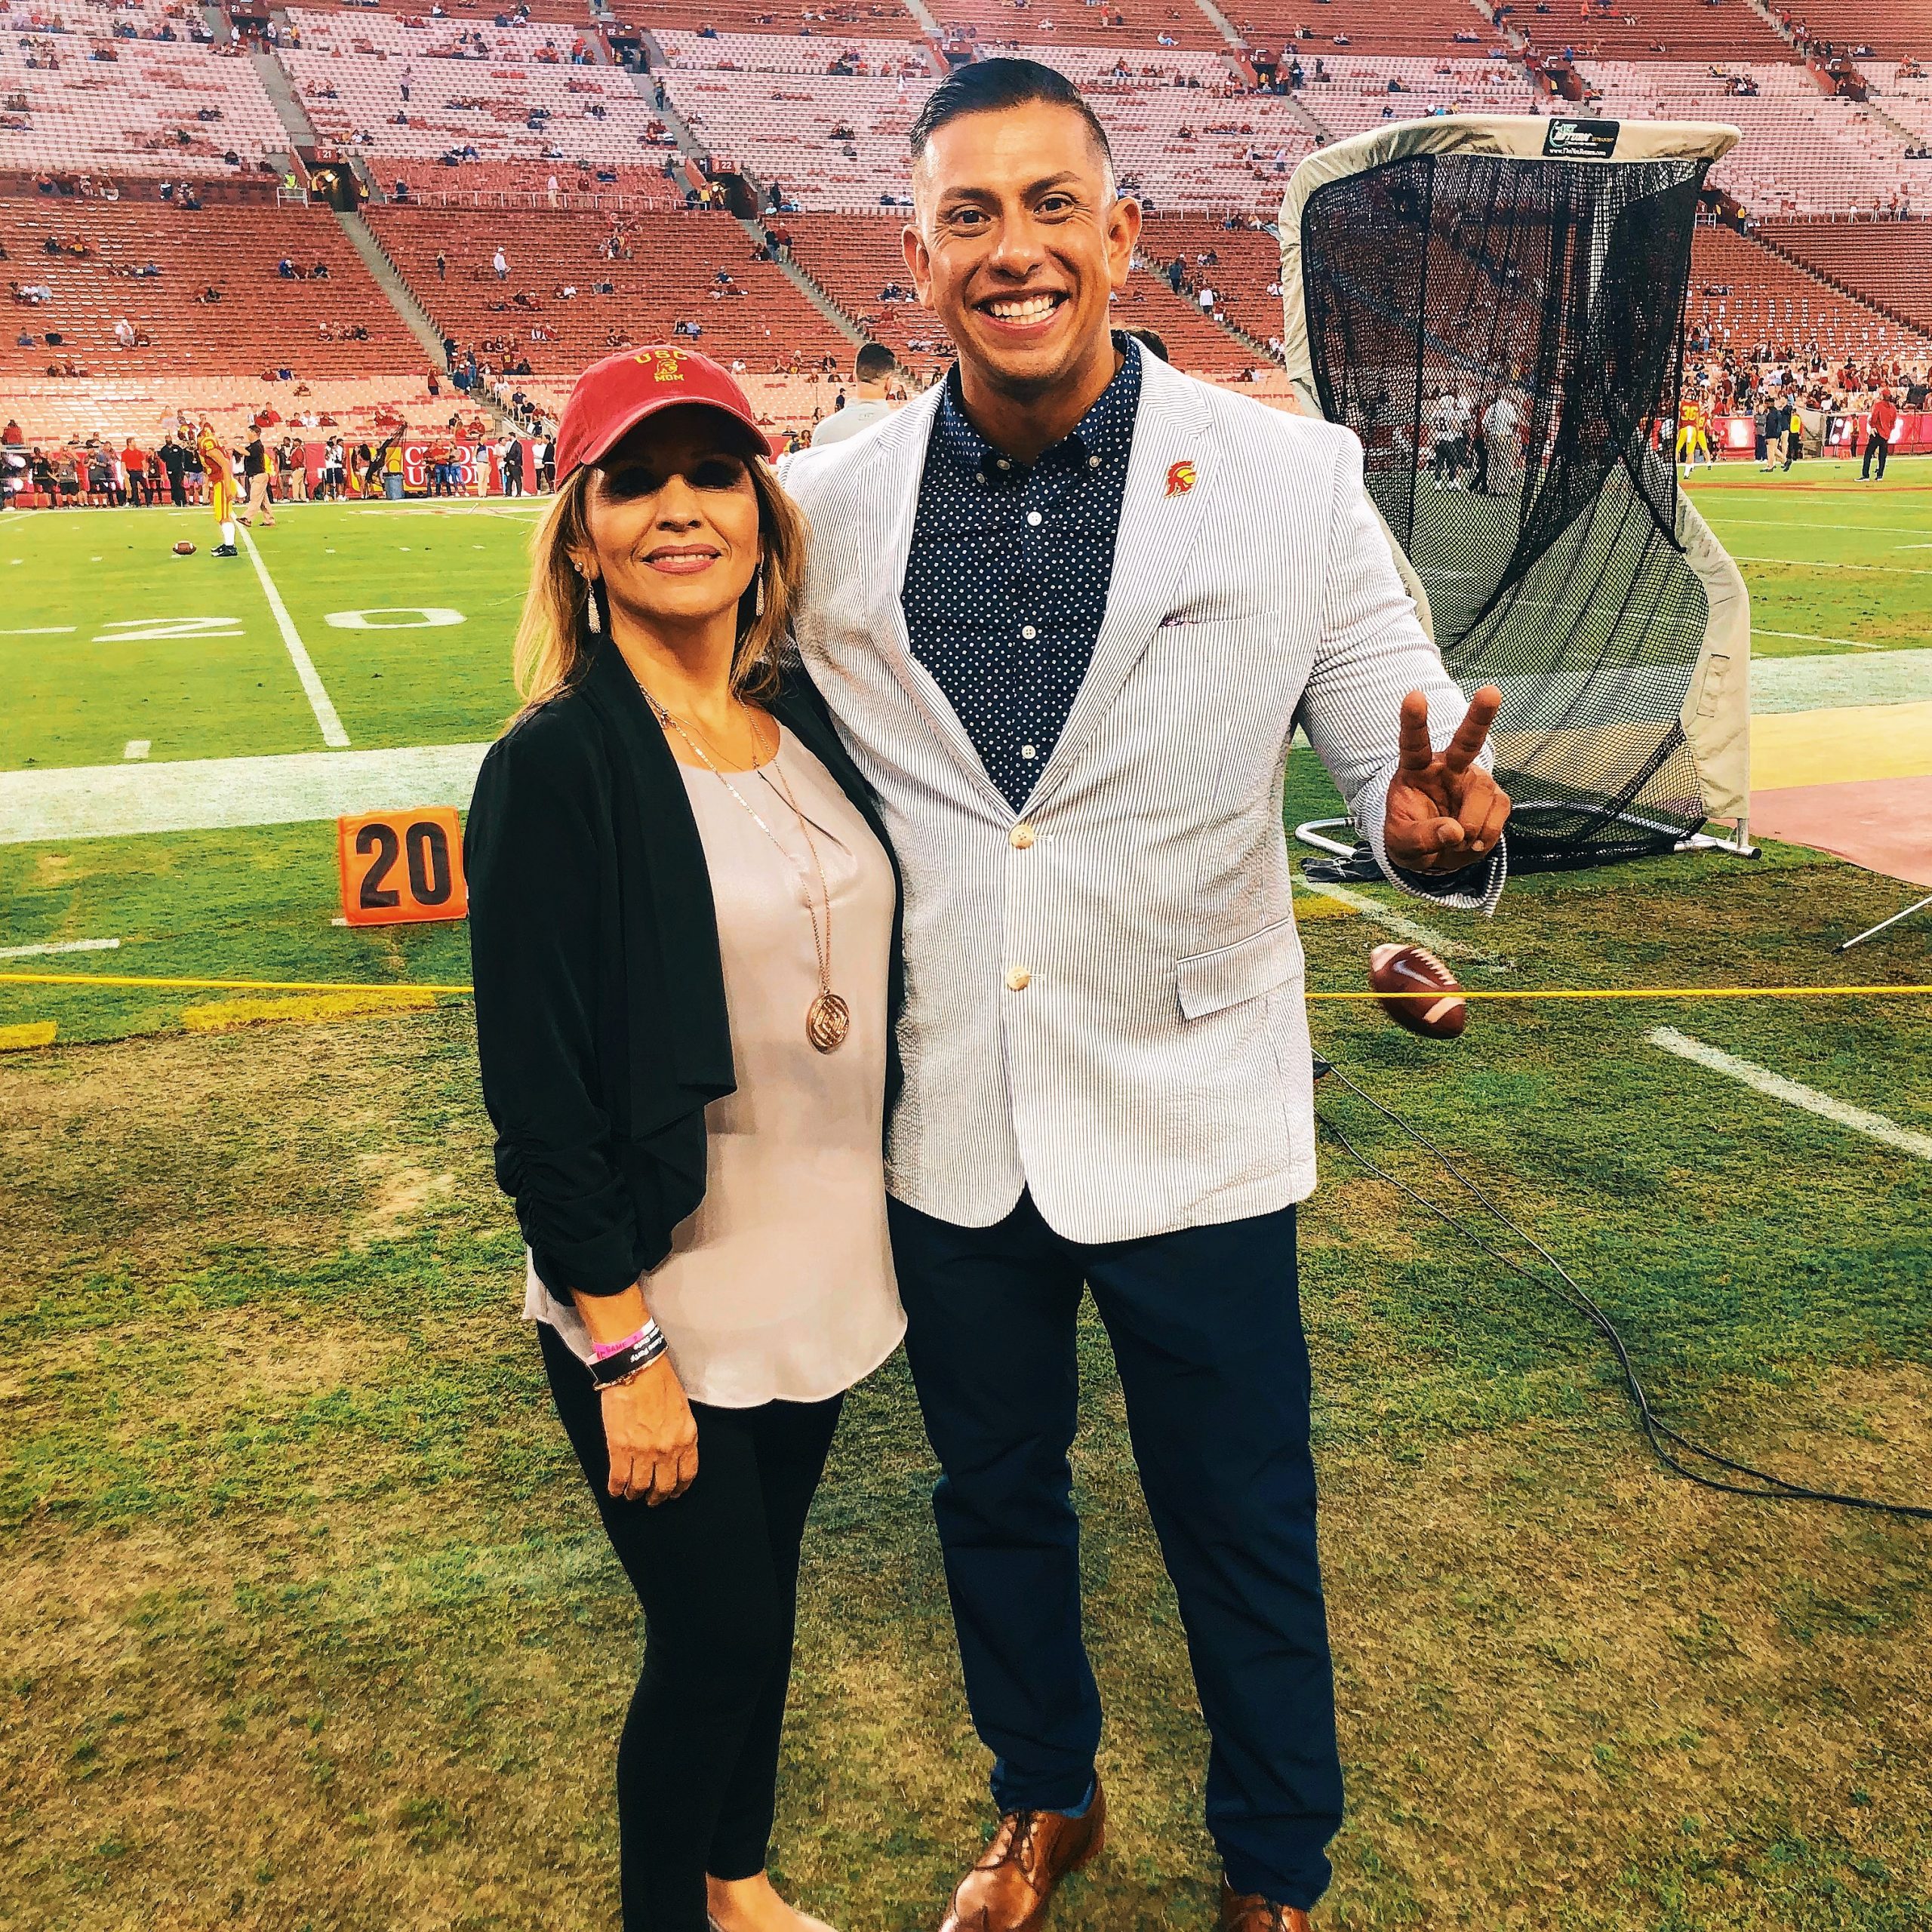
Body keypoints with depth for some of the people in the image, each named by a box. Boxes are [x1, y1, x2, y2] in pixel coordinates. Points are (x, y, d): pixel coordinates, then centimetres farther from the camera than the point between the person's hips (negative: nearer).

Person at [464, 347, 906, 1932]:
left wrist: (885, 1232, 12)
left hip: (818, 1277, 6)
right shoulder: (557, 766, -16)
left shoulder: (808, 723, 2)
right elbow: (536, 1086, -17)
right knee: (712, 1641, 7)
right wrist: (624, 1350, -16)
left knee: (764, 1605, 21)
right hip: (665, 1308, -6)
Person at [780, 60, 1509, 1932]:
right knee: (993, 1497, 22)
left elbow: (1398, 738, -7)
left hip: (1187, 1114, -2)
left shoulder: (1291, 479, -9)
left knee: (1243, 1536, 14)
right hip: (943, 1122, 3)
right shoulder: (826, 504, -3)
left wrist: (1431, 822, -30)